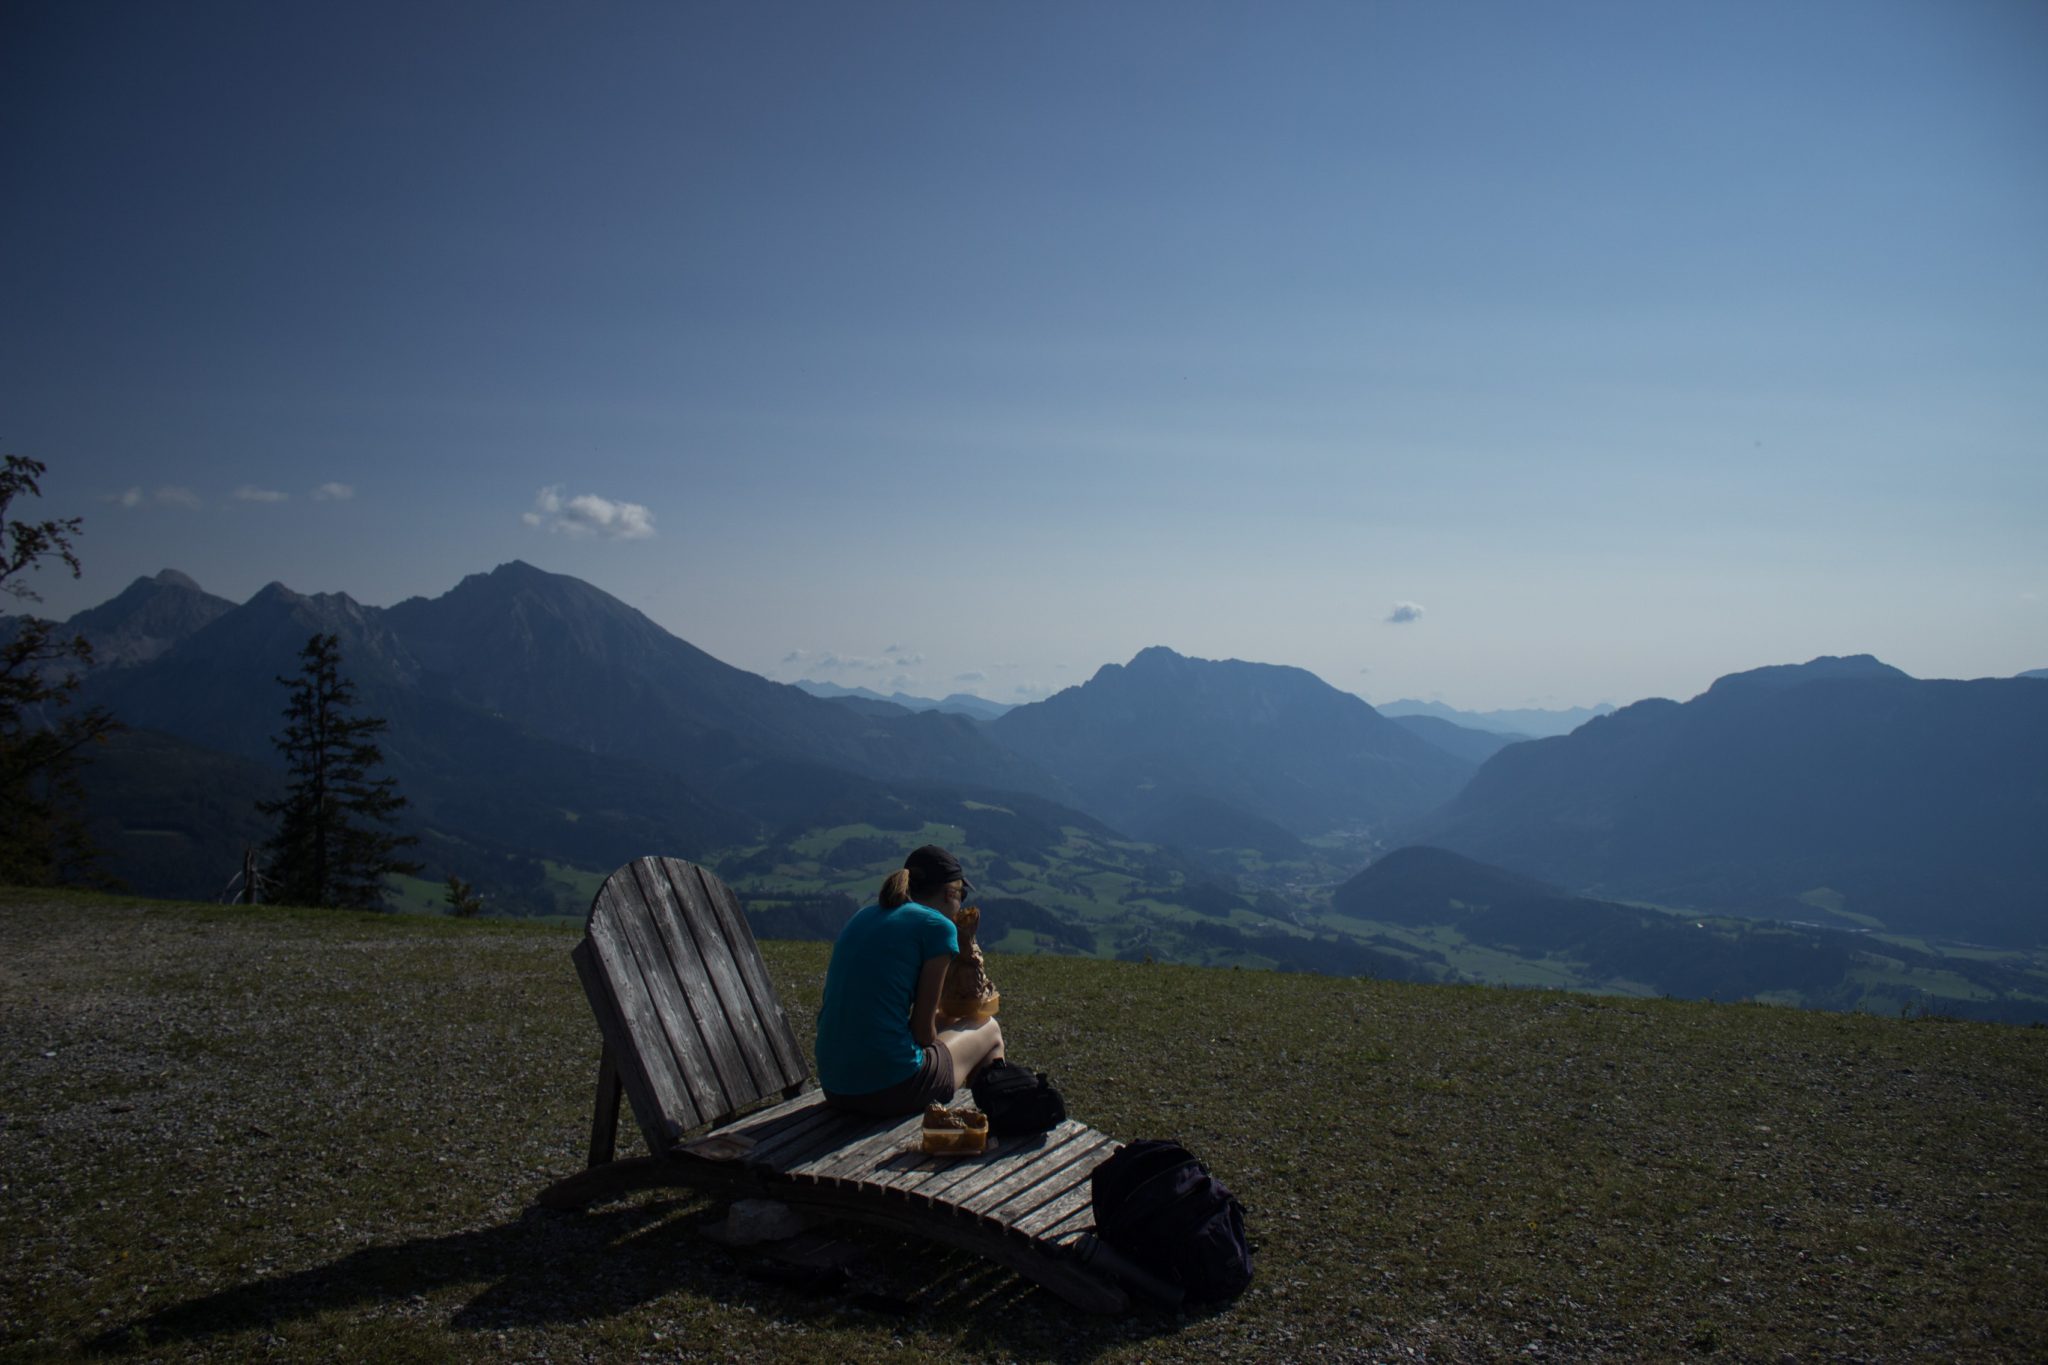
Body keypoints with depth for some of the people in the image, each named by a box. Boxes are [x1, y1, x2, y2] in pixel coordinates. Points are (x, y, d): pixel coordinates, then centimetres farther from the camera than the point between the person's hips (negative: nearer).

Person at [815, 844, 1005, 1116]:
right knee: (989, 1029, 21)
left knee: (943, 1022, 32)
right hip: (891, 1089, -7)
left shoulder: (862, 917, 14)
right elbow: (923, 1030, -7)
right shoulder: (937, 926, -6)